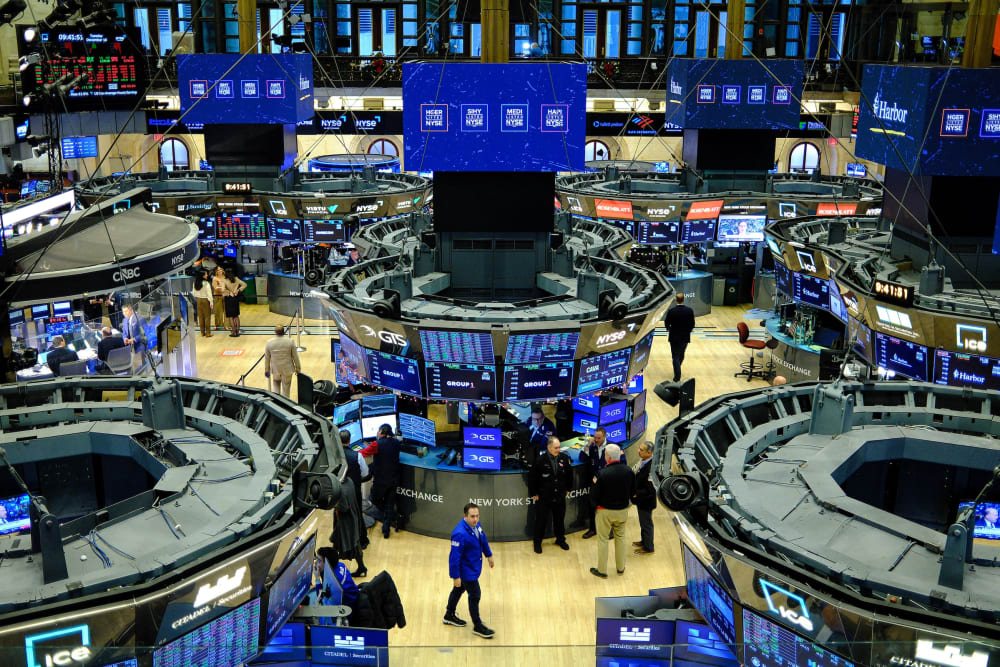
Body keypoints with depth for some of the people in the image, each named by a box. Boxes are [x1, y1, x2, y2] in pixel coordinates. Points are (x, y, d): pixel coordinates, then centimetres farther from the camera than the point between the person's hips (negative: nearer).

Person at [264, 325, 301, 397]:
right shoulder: (290, 341, -15)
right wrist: (298, 368, 6)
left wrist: (266, 369, 12)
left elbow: (267, 358, -1)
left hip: (275, 369, 1)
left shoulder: (269, 343, -12)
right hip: (287, 369, -1)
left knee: (276, 382, 27)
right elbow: (295, 356, -7)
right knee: (286, 388, 11)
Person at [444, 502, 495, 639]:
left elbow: (483, 539, 13)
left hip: (474, 566, 9)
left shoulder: (476, 525, -7)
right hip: (466, 570, -9)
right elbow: (454, 556, -29)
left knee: (459, 589, 25)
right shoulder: (460, 534, -34)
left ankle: (449, 616, 46)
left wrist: (489, 555, 23)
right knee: (475, 596, 3)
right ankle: (477, 627, 21)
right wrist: (455, 576, -24)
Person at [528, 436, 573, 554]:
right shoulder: (540, 460, -17)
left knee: (559, 519, 17)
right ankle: (537, 542, 24)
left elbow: (569, 474, 10)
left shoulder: (564, 458, -7)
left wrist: (567, 488, 14)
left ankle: (560, 539, 36)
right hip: (543, 498, -3)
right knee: (541, 521, 7)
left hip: (560, 496, 3)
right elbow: (532, 478, -8)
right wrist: (534, 493, -5)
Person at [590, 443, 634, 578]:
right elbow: (632, 492, 2)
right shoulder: (628, 471, -9)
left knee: (602, 540, 10)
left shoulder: (603, 474, -24)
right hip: (623, 510, 4)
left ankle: (601, 570, 19)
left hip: (605, 511, -4)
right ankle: (621, 567, 31)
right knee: (620, 537, 20)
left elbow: (595, 497, -17)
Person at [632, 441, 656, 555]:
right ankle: (644, 541, 46)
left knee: (646, 523, 11)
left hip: (646, 501, -8)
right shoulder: (642, 461, -5)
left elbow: (650, 490, -30)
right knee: (643, 522, 27)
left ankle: (648, 547, 30)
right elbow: (635, 475, 10)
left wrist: (636, 494, -24)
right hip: (640, 499, 8)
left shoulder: (651, 467, -33)